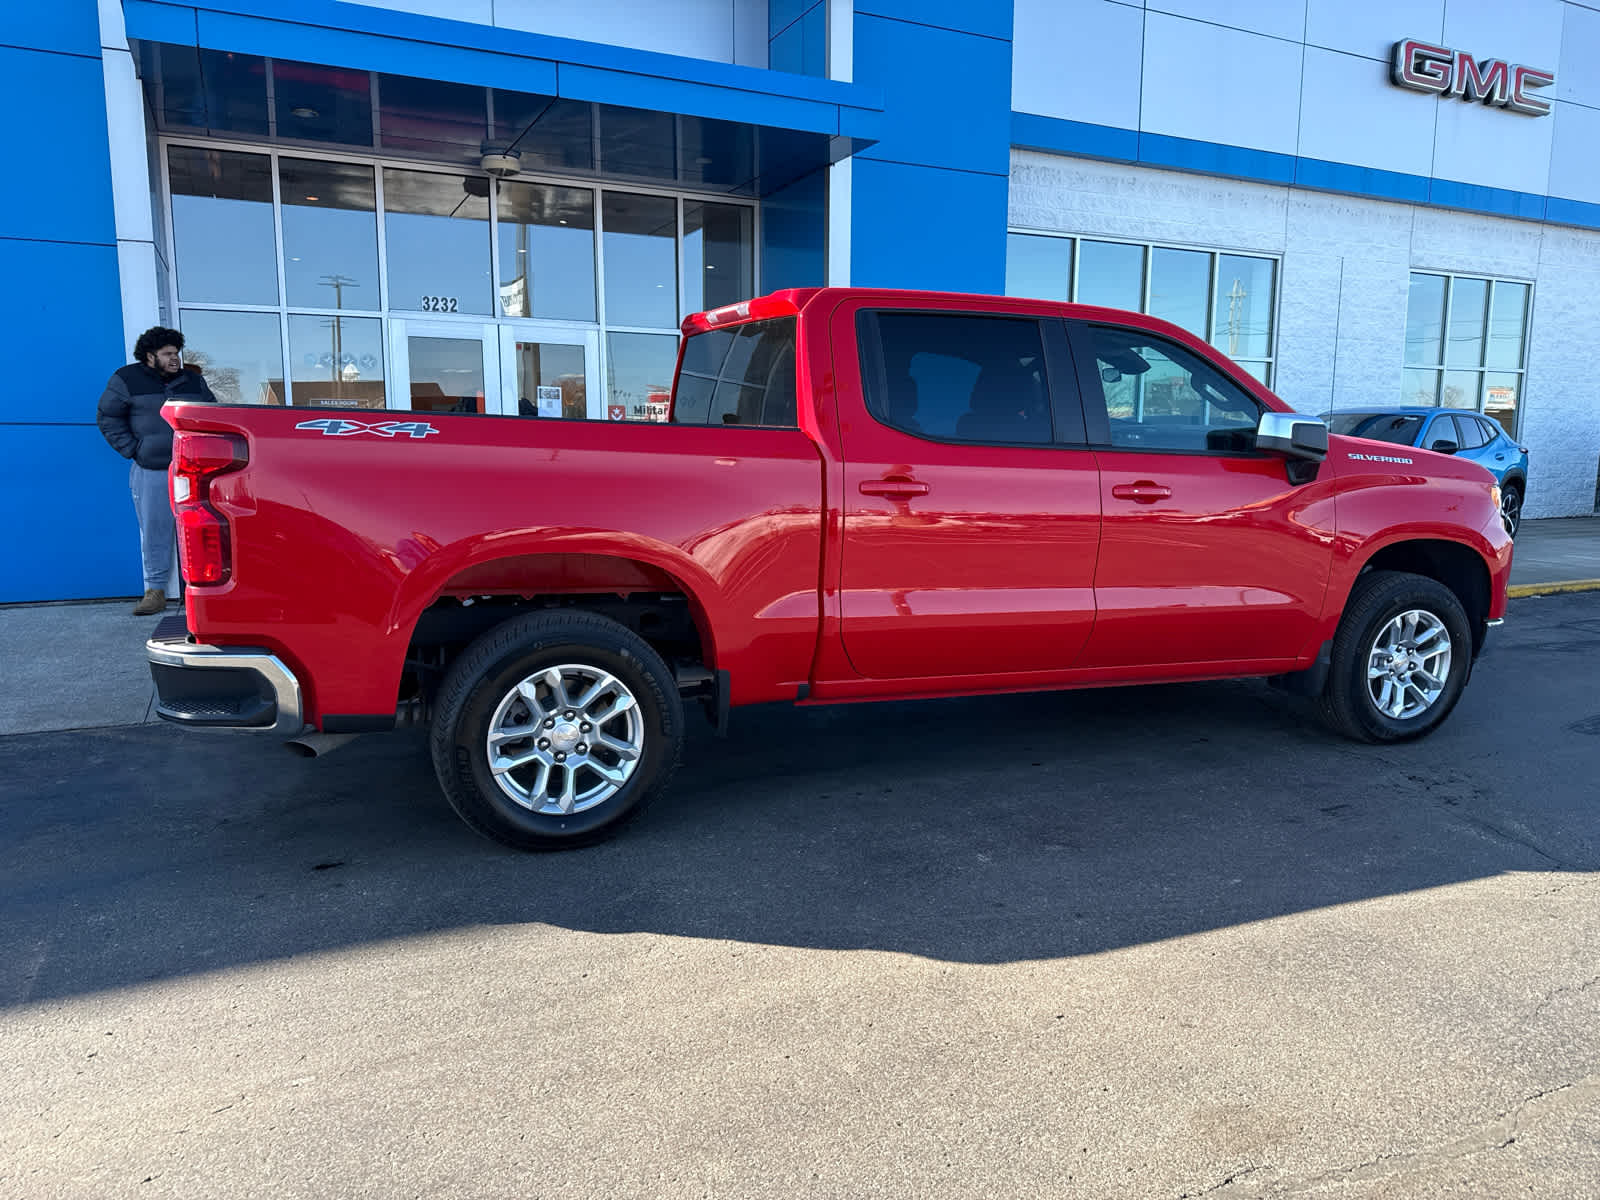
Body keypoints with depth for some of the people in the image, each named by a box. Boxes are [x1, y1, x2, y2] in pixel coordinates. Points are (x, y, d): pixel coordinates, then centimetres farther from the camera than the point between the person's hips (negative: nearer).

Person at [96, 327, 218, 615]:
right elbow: (108, 418, 5)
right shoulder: (126, 380, 2)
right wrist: (132, 449, -3)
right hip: (150, 472, -2)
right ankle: (155, 591, 8)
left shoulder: (194, 380, 11)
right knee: (154, 532, 1)